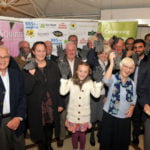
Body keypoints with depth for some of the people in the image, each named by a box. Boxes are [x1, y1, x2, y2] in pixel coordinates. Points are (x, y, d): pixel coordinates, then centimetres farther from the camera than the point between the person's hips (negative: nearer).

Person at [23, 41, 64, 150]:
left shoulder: (53, 66, -1)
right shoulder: (28, 68, -7)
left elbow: (58, 86, 2)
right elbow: (27, 90, -13)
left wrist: (60, 103, 1)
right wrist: (31, 74, -27)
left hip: (51, 104, 2)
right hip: (36, 106, -2)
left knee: (49, 128, 16)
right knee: (39, 129, 9)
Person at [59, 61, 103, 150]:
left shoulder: (90, 83, -4)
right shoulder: (71, 81, -7)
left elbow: (96, 94, -16)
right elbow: (63, 92, -20)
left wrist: (98, 81, -24)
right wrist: (64, 77, -24)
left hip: (84, 114, 1)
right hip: (73, 114, 0)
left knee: (82, 133, 18)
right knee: (74, 133, 15)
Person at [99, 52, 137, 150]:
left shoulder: (132, 83, 4)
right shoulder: (113, 78, -10)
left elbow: (133, 99, 15)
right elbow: (106, 80, -34)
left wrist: (131, 108, -4)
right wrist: (112, 63, -34)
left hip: (125, 117, 4)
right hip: (110, 116, -3)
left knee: (123, 142, 16)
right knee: (107, 140, 9)